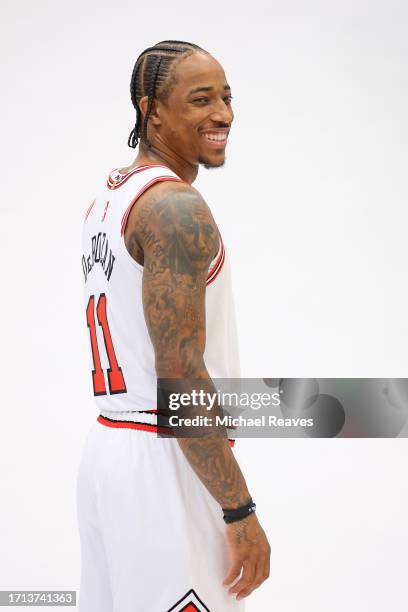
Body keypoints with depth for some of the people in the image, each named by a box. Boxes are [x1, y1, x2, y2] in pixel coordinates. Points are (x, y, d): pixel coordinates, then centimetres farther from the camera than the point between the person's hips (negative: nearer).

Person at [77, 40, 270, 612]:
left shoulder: (106, 197, 14)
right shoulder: (177, 206, -15)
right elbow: (179, 372, -21)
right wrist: (240, 510, -18)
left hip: (107, 450, 10)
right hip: (164, 460, -10)